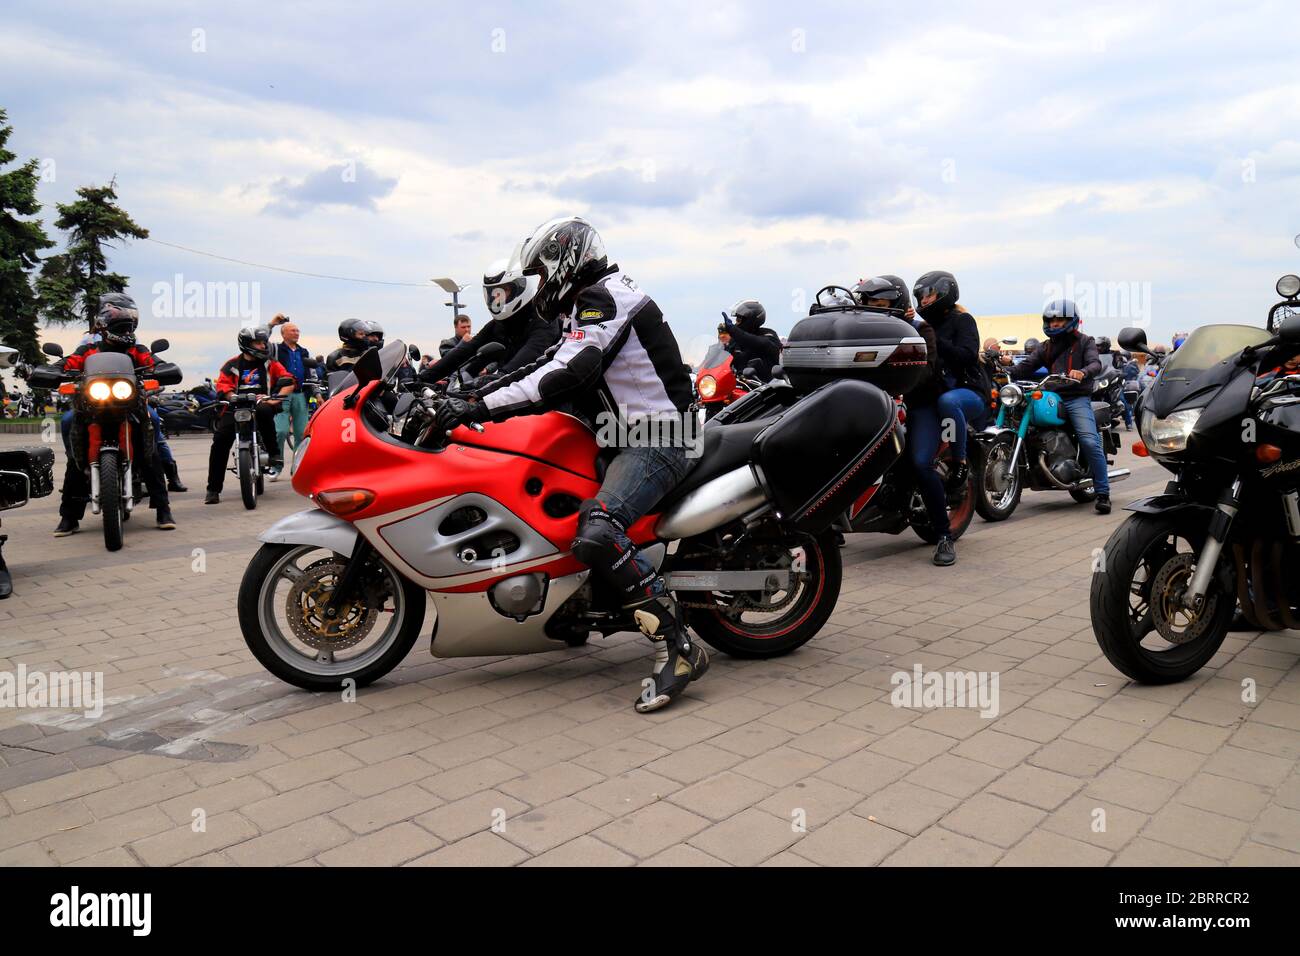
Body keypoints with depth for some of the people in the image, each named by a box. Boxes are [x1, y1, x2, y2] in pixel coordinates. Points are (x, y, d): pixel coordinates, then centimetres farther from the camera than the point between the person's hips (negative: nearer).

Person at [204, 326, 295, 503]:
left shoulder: (270, 364, 13)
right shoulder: (232, 365, 11)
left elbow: (289, 382, 2)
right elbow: (223, 386, -2)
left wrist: (276, 399, -13)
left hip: (261, 404, -1)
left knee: (264, 411, -38)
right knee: (220, 439, -18)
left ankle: (274, 456, -23)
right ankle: (213, 489, -11)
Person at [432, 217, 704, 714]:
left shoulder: (601, 296, -11)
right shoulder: (591, 304, 22)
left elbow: (566, 376, -24)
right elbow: (548, 365, 23)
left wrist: (481, 406, -25)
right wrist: (472, 394, 15)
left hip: (657, 441, -11)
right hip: (631, 434, 11)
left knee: (597, 533, -32)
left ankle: (678, 648, -25)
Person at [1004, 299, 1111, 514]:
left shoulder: (1085, 341, 10)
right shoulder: (1047, 346, 23)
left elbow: (1096, 364, -8)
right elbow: (1028, 364, 8)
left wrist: (1083, 372, -32)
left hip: (1077, 398, -5)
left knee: (1091, 443, -21)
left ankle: (1103, 493, -16)